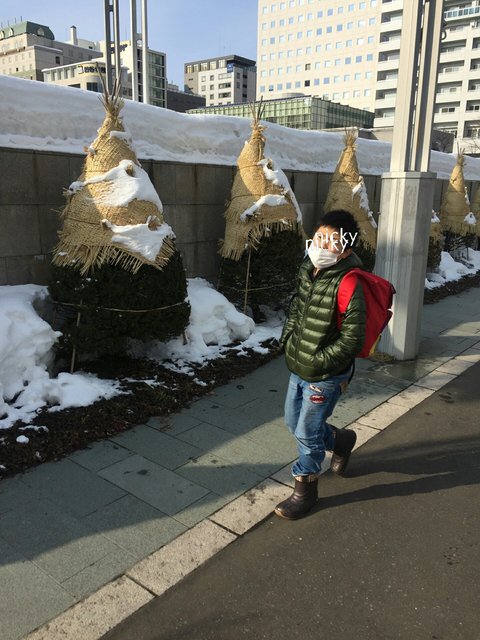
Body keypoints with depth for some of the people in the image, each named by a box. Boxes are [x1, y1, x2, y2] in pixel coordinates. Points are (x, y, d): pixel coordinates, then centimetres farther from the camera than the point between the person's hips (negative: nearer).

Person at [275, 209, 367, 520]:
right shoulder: (308, 270, 0)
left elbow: (352, 340, -23)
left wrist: (318, 361, -18)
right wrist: (288, 338, 7)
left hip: (325, 377, -8)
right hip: (298, 368, 8)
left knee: (307, 433, 4)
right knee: (294, 422, 22)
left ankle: (305, 490, 28)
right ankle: (341, 440, 48)